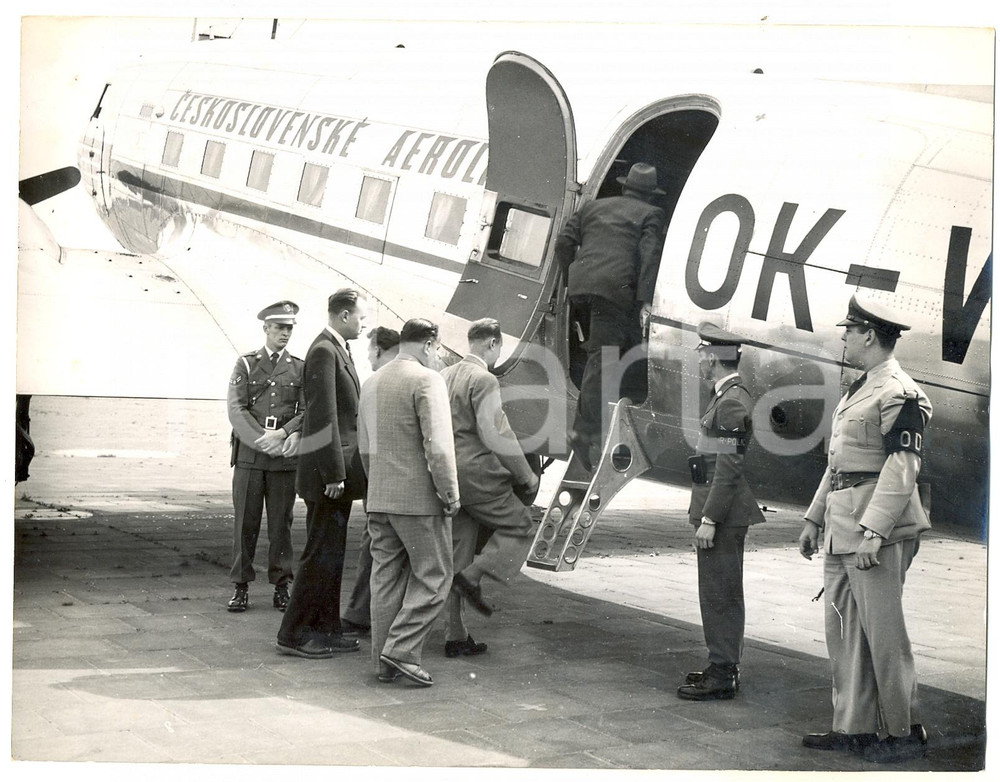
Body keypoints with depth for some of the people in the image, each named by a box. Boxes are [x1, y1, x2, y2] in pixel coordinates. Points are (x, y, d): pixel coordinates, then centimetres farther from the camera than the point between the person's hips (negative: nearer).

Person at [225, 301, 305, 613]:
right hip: (249, 454, -1)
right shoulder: (246, 364, 7)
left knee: (281, 523, 3)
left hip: (285, 457, 1)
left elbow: (307, 411, 5)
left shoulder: (299, 368, 11)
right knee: (245, 522, 0)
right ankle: (241, 587, 5)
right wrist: (263, 441, -14)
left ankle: (281, 586, 10)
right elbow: (236, 408, -3)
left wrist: (285, 434, -13)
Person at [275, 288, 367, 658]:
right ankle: (293, 634, 1)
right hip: (327, 467, -10)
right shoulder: (323, 352, -15)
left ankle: (326, 628, 22)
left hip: (340, 467, 10)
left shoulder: (339, 350, 16)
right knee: (321, 552, -5)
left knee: (332, 552, 14)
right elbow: (323, 416, -20)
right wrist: (334, 473, -21)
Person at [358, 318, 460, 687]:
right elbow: (438, 446, -19)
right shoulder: (427, 380, -12)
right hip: (420, 498, -8)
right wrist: (450, 494, -11)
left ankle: (384, 662, 14)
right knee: (432, 577, 2)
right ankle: (402, 650, -7)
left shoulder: (371, 382, 14)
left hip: (379, 500, 8)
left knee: (386, 578, 11)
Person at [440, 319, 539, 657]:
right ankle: (472, 577, -6)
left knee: (456, 552, 11)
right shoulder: (484, 380, -12)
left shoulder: (444, 376, 12)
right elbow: (495, 434, -17)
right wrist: (527, 475, -7)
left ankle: (455, 636, 14)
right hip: (478, 473, -8)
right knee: (520, 528, 10)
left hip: (447, 474, 8)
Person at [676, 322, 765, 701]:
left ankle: (721, 677, 1)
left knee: (718, 594, -5)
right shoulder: (731, 397, 14)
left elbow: (728, 469, -21)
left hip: (723, 515, -10)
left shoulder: (731, 403, -17)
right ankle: (724, 667, 24)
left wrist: (708, 520, -21)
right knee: (724, 593, 15)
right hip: (726, 516, 10)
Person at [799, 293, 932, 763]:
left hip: (878, 529, -10)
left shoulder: (899, 394, -13)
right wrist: (814, 518, 22)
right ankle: (853, 727, 20)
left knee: (883, 632, -2)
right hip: (841, 529, 10)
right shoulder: (858, 390, 18)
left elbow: (903, 468, -19)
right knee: (843, 631, 12)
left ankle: (902, 732, 9)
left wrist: (873, 530, -25)